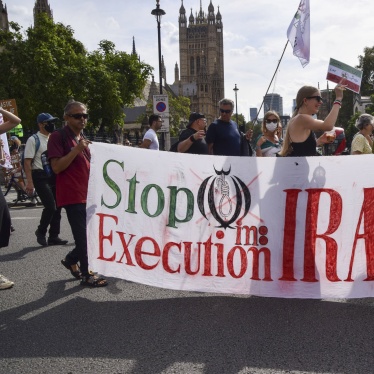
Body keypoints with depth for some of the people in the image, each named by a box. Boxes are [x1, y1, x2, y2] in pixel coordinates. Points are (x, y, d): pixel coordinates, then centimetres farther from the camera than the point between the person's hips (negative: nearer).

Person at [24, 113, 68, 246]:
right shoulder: (33, 140, -5)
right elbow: (27, 162, -11)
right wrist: (29, 182, -19)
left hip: (55, 176, 7)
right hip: (41, 177, -7)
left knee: (57, 207, 7)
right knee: (50, 206, -14)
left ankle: (53, 236, 17)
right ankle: (41, 232, 10)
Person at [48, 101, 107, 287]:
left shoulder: (83, 138, 18)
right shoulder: (58, 137, -8)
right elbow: (57, 167, -17)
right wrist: (76, 149, -23)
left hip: (88, 195, 8)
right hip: (72, 196, -8)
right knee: (83, 236, -5)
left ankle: (71, 260, 31)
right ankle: (86, 274, 9)